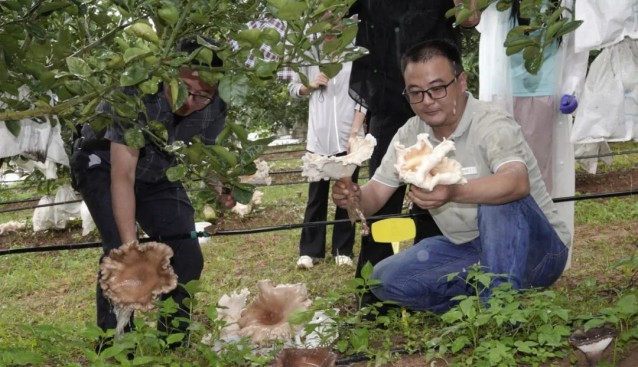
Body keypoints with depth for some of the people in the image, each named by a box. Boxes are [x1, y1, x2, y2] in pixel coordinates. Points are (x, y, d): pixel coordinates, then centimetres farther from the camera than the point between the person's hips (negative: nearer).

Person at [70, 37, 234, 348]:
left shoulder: (214, 109, -21)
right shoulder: (136, 93, -37)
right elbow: (122, 177, -40)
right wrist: (131, 246, -47)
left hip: (157, 174, 5)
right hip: (103, 165, -5)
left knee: (187, 257, -4)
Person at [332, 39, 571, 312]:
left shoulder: (493, 124, -22)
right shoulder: (409, 135, -1)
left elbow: (518, 182, -42)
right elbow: (375, 195, 0)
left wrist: (454, 192, -59)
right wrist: (354, 197, -25)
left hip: (537, 249, -7)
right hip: (469, 250, 7)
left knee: (499, 201, -37)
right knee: (385, 278, -8)